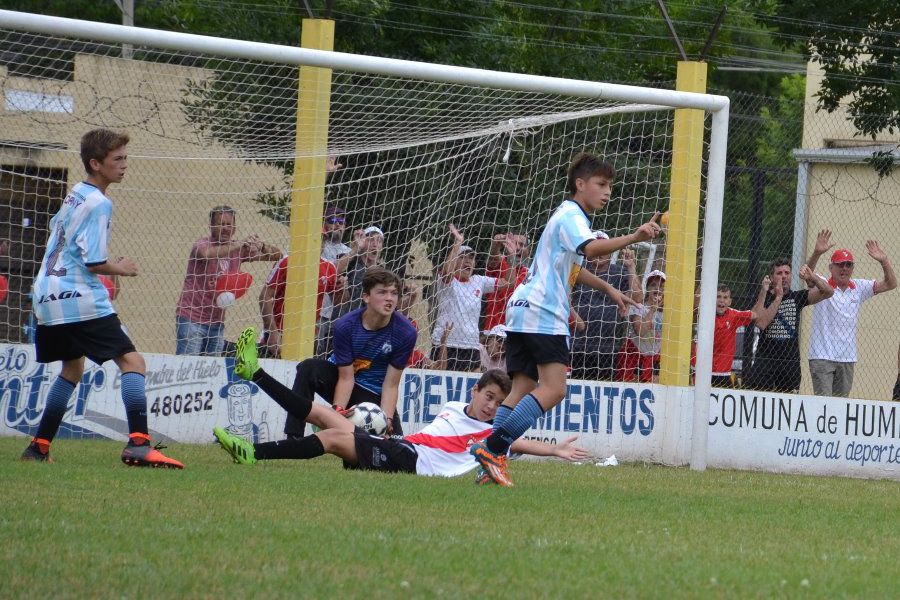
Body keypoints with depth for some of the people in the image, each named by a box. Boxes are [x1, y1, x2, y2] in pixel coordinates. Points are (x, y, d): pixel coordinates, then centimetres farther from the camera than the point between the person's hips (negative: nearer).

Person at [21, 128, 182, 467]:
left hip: (47, 296, 9)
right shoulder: (99, 204, -11)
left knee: (72, 369, 26)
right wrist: (120, 269, 3)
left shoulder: (74, 195, 17)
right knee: (132, 362, -12)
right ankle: (138, 444, -29)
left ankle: (39, 447, 25)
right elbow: (94, 263, -16)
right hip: (80, 298, -9)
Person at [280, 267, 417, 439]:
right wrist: (338, 411, -35)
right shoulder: (345, 326, -22)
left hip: (374, 395, 0)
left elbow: (391, 385, -17)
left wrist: (387, 420, -29)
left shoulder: (406, 332, -22)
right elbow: (346, 378, -19)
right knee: (309, 368, -29)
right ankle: (293, 439, -26)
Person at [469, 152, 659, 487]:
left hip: (523, 309, 11)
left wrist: (608, 289, 42)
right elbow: (591, 249, -29)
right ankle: (492, 447, -25)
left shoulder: (570, 217, 26)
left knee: (522, 389, 6)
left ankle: (492, 459, -3)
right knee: (553, 389, -18)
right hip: (543, 312, -11)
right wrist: (633, 238, -43)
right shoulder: (571, 216, -7)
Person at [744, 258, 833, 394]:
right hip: (765, 361, -2)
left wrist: (812, 277, -17)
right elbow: (761, 323, -17)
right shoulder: (763, 298, 1)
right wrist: (778, 297, -15)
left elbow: (828, 292, -1)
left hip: (791, 362, 2)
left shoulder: (797, 297, 7)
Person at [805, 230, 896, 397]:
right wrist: (817, 253, -41)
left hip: (848, 358, 5)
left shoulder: (859, 288, 9)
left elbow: (890, 284, 5)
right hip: (822, 356, -5)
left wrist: (884, 261, -12)